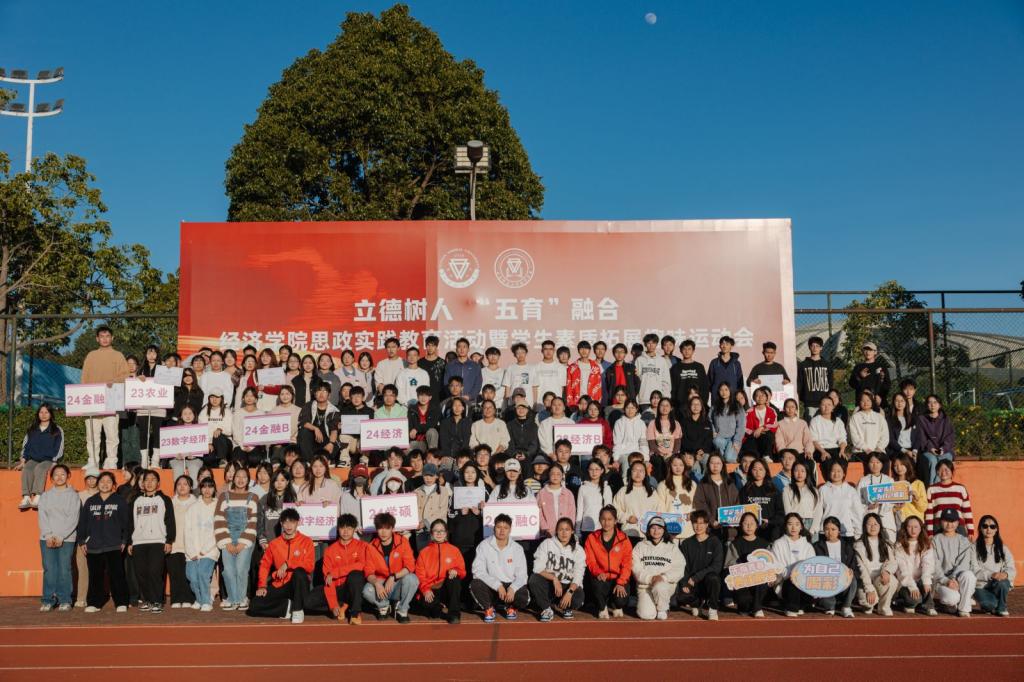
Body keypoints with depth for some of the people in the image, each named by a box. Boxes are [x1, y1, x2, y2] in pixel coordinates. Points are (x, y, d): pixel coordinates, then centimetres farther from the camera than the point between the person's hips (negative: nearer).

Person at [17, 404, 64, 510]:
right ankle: (26, 498, -46)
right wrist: (23, 461, 2)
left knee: (39, 469, -36)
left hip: (49, 460, -3)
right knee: (26, 469, -31)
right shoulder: (32, 430, 21)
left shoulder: (57, 430, 10)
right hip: (33, 460, 3)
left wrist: (54, 462, -10)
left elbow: (59, 448, 4)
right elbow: (25, 446, 16)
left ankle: (37, 498, -52)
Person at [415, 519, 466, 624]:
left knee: (454, 577, -32)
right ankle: (441, 609, 1)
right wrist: (426, 590, -16)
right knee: (427, 602, -35)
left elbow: (462, 571, 7)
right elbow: (420, 575, 2)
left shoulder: (454, 550, 11)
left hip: (448, 589, 1)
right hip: (432, 590, -1)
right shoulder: (424, 552, 9)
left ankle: (454, 613, -21)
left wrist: (455, 571, -17)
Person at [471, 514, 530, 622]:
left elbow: (521, 575, -3)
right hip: (490, 586, -1)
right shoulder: (484, 546, -6)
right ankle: (488, 608, -1)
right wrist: (498, 585, -23)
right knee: (475, 585, -32)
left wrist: (512, 588, -24)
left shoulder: (517, 548, 0)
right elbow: (478, 571, -14)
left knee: (524, 599, -30)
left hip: (511, 586, 1)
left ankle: (511, 607, 10)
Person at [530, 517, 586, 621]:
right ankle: (547, 610, -8)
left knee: (578, 599, -32)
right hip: (549, 583, 0)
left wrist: (569, 592, -26)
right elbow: (538, 568, -10)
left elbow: (578, 576, -8)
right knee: (534, 579, -31)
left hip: (568, 585, 0)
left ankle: (566, 608, 7)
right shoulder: (547, 544, -2)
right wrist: (554, 578, -25)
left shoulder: (578, 550, 0)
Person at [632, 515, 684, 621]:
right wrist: (650, 578, -16)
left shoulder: (672, 548, 11)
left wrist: (663, 577, -18)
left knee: (660, 588, -37)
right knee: (646, 615, -22)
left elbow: (678, 569, -1)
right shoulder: (640, 547, 12)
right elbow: (636, 569, 1)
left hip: (667, 584, 0)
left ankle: (663, 609, -7)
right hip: (645, 585, 0)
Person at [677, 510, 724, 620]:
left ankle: (713, 609, -12)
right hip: (692, 583, 2)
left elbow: (717, 566, -10)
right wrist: (684, 584, -16)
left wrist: (696, 577, -17)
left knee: (712, 578, -38)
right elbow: (683, 567, 2)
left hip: (709, 581, -2)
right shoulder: (686, 544, 8)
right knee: (680, 597, -30)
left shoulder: (715, 542, 0)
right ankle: (699, 602, 6)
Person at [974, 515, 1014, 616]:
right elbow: (974, 571, -10)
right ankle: (990, 605, 7)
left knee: (1003, 582, -33)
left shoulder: (1003, 549, 11)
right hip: (981, 586, -3)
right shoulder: (974, 548, -1)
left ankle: (1001, 608, -5)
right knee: (989, 604, -33)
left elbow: (1012, 569, 1)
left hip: (999, 585, 3)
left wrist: (1006, 574, -23)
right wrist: (991, 575, -27)